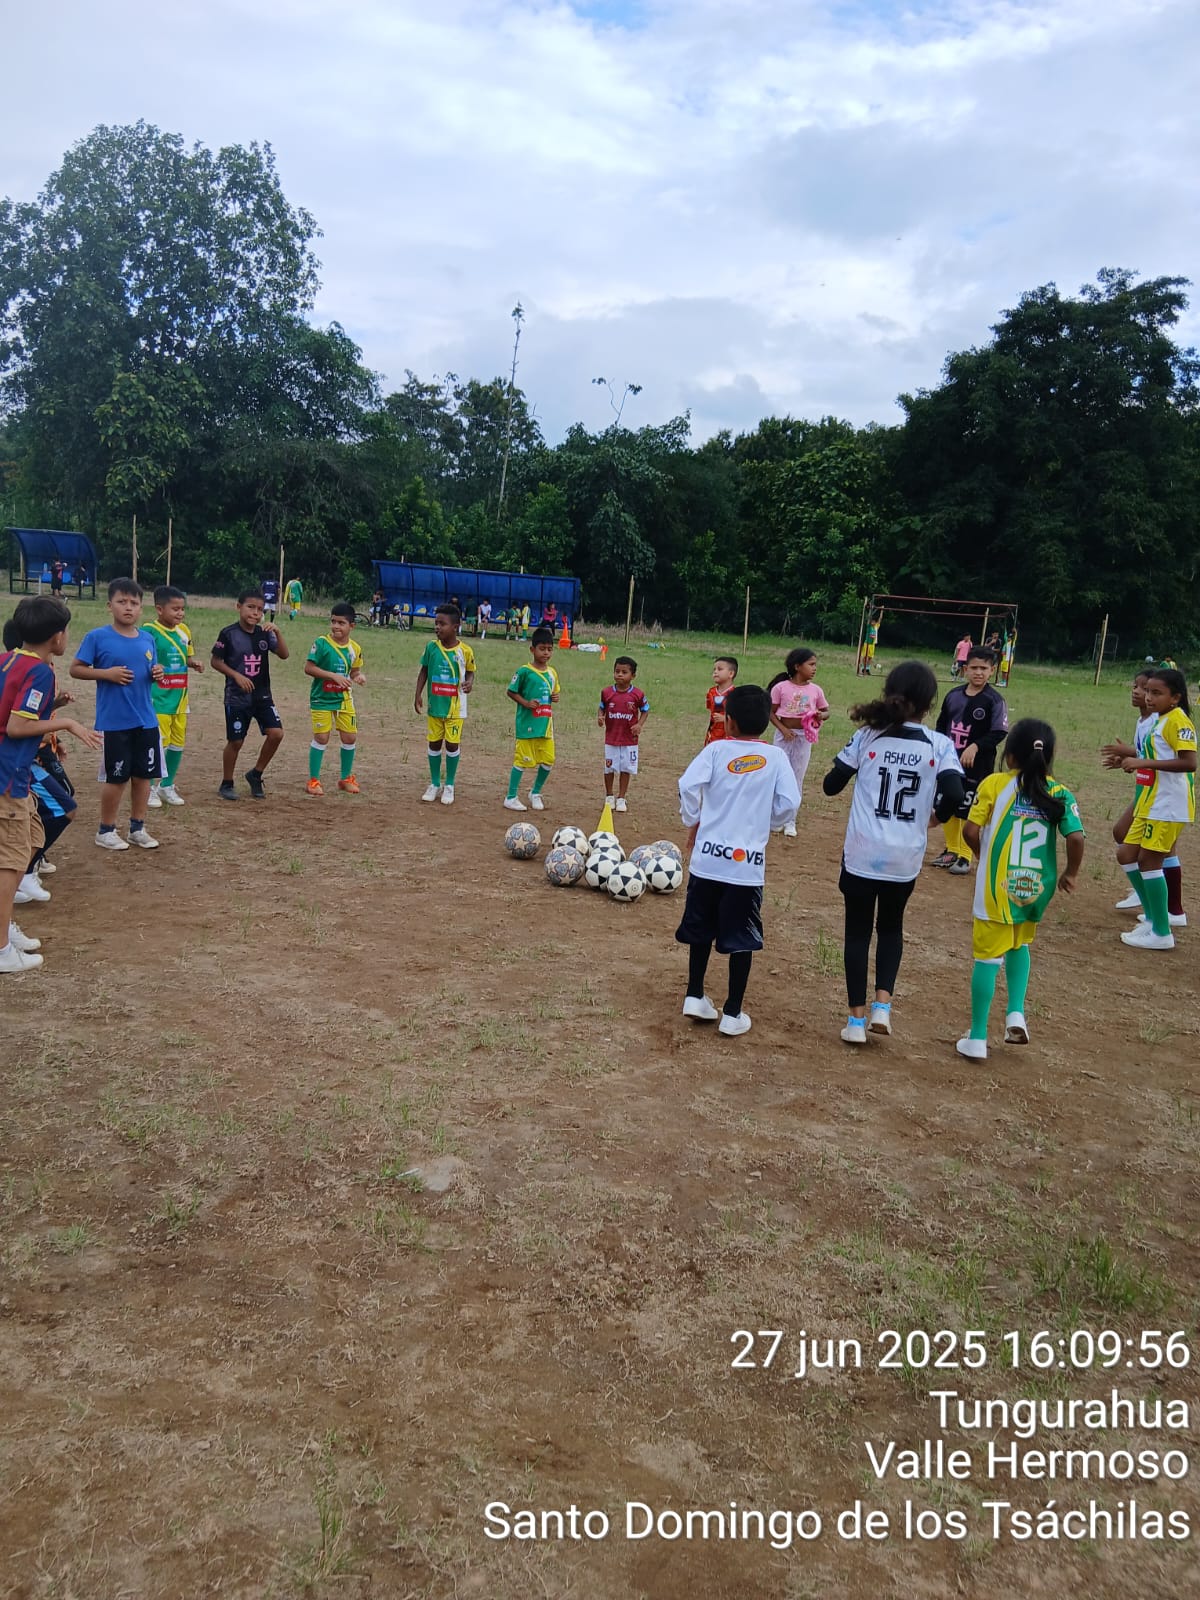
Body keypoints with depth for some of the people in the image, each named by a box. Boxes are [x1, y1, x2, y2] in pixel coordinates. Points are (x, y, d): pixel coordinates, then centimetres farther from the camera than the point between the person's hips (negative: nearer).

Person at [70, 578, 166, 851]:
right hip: (114, 722, -5)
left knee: (144, 775, 11)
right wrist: (107, 673, -18)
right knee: (116, 778, 3)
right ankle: (106, 830, 19)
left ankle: (138, 828, 24)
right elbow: (76, 669, -5)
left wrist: (157, 674, -6)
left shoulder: (147, 639, 6)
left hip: (146, 721, 5)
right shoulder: (97, 637, -8)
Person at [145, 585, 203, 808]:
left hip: (179, 698, 7)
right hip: (158, 699, -7)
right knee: (158, 743, -4)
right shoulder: (149, 631, -12)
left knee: (178, 743, 12)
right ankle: (149, 788, 12)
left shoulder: (184, 631, 8)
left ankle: (167, 785, 28)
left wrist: (194, 663, 1)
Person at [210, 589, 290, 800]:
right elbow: (216, 661, -4)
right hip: (237, 697, -4)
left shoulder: (264, 633, 3)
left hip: (262, 695, 4)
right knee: (235, 741, 2)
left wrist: (277, 633, -19)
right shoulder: (228, 633, -8)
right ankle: (226, 784, 21)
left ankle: (255, 775, 12)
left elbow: (284, 655, -6)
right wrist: (237, 675, -15)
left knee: (276, 733, -9)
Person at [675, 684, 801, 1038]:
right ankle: (732, 1013, 14)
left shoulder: (716, 749, -2)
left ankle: (695, 996, 27)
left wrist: (693, 823, 3)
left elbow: (688, 786, -13)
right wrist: (763, 824, 11)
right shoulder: (775, 757, -1)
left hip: (707, 857, 1)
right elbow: (789, 803, -7)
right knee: (742, 939, 9)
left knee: (701, 929, 19)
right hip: (749, 862, -1)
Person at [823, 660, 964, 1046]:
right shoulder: (939, 745, -6)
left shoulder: (866, 737, -5)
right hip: (905, 858, 1)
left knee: (858, 931, 14)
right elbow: (953, 795, -17)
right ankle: (882, 1004, 9)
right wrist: (938, 815, 4)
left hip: (861, 854, 0)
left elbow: (831, 785, -1)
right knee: (891, 927, 23)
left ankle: (856, 1019, 14)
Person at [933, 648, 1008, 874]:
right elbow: (942, 723, 14)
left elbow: (999, 732, -15)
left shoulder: (995, 700, -10)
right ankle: (951, 850, 29)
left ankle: (965, 856, 11)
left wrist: (975, 747, -25)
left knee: (968, 810, -1)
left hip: (977, 765, -5)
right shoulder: (954, 694, 5)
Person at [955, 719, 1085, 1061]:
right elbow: (1076, 837, -10)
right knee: (1020, 944, 29)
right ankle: (1016, 1014, 16)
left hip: (998, 886, -3)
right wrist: (1071, 874, 6)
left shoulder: (994, 784, -5)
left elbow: (971, 831, -10)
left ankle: (977, 1040, 11)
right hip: (1037, 888, 3)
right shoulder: (1058, 793, 0)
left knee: (987, 957, 5)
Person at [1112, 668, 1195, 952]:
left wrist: (1144, 762, -28)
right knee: (1127, 854, 11)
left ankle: (1161, 933, 3)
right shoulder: (1158, 720, 14)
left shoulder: (1177, 720, -15)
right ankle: (1153, 918, 22)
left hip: (1169, 805, -10)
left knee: (1149, 860, -6)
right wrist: (1135, 761, 12)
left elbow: (1189, 762, -26)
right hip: (1151, 803, 10)